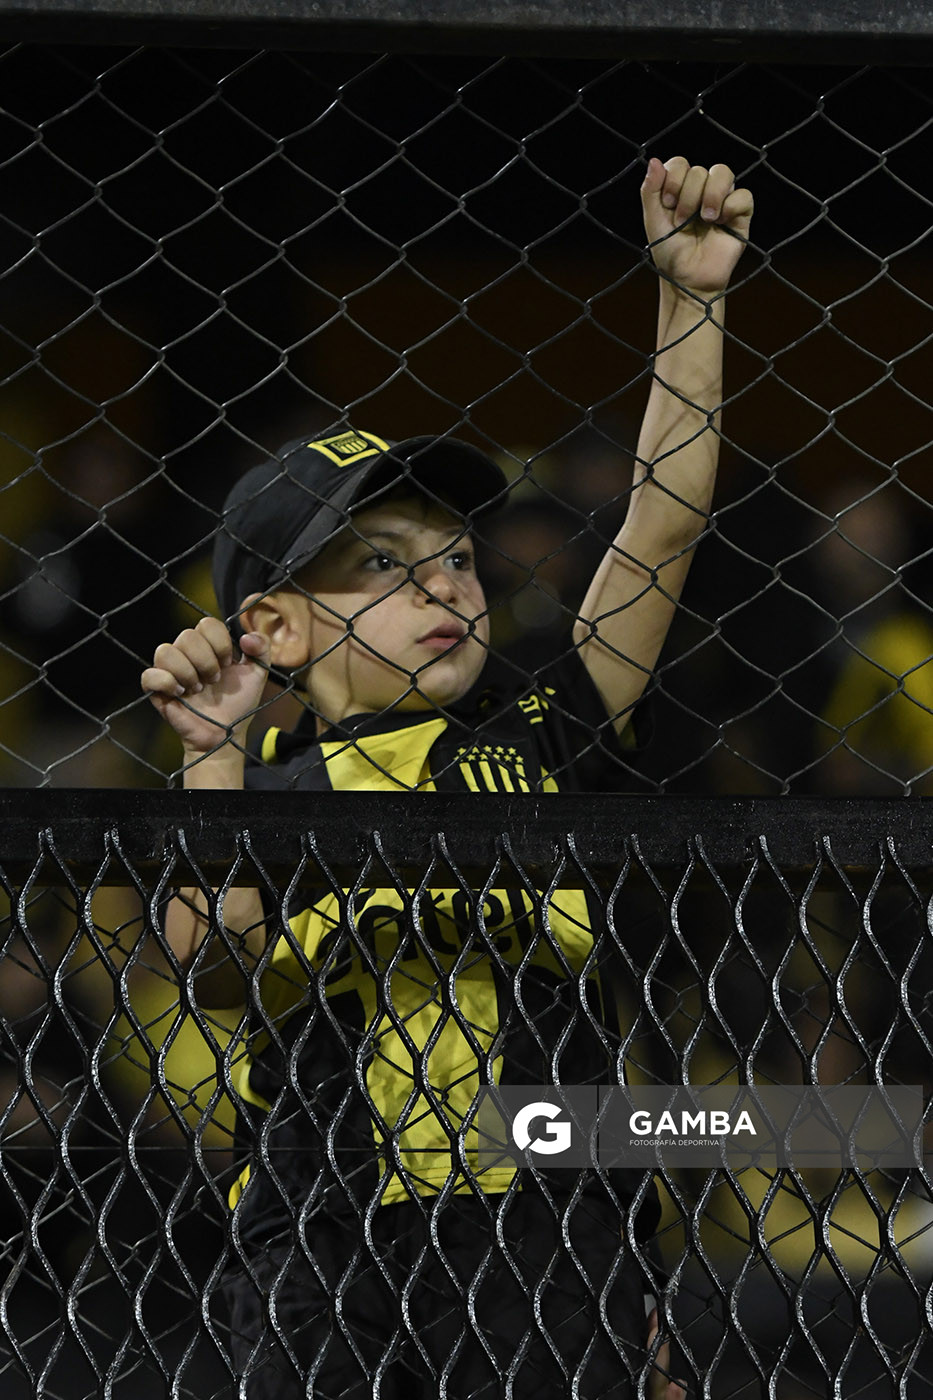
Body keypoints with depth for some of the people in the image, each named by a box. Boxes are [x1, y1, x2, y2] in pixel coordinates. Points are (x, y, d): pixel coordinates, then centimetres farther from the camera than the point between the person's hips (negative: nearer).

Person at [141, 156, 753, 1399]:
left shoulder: (537, 741, 7)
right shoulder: (275, 795, 3)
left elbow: (662, 523, 4)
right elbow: (221, 970, -15)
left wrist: (691, 299, -1)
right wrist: (215, 764, -25)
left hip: (549, 1249, 1)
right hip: (326, 1254, -1)